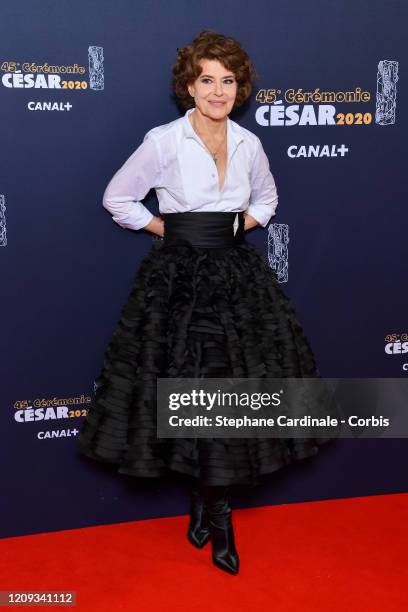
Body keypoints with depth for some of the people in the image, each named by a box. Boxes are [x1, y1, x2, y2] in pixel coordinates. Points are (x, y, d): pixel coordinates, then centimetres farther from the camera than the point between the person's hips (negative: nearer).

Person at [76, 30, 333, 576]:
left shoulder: (249, 144, 5)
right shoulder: (163, 141, -7)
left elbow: (267, 197, 23)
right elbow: (118, 198, 1)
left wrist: (237, 227, 8)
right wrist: (166, 230, 0)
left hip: (238, 274, 4)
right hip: (178, 279, -4)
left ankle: (212, 507, 20)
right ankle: (214, 507, 22)